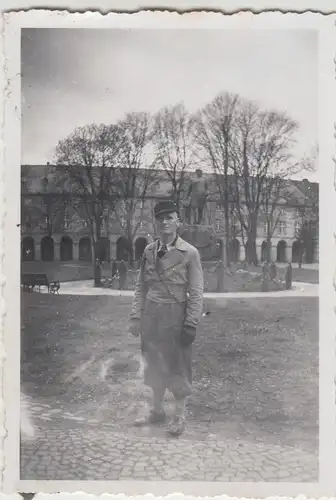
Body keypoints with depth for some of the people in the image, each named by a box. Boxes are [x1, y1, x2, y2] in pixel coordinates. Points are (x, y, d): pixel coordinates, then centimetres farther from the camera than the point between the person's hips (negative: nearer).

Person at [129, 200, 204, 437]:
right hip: (151, 315, 4)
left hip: (175, 316, -4)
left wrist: (191, 324, -12)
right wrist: (136, 316, 2)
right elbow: (141, 286, 8)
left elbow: (196, 292, -8)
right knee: (154, 364, 16)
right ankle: (157, 410, 35)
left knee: (178, 365, 7)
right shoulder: (149, 251, 5)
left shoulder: (190, 253, -8)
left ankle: (180, 415, 27)